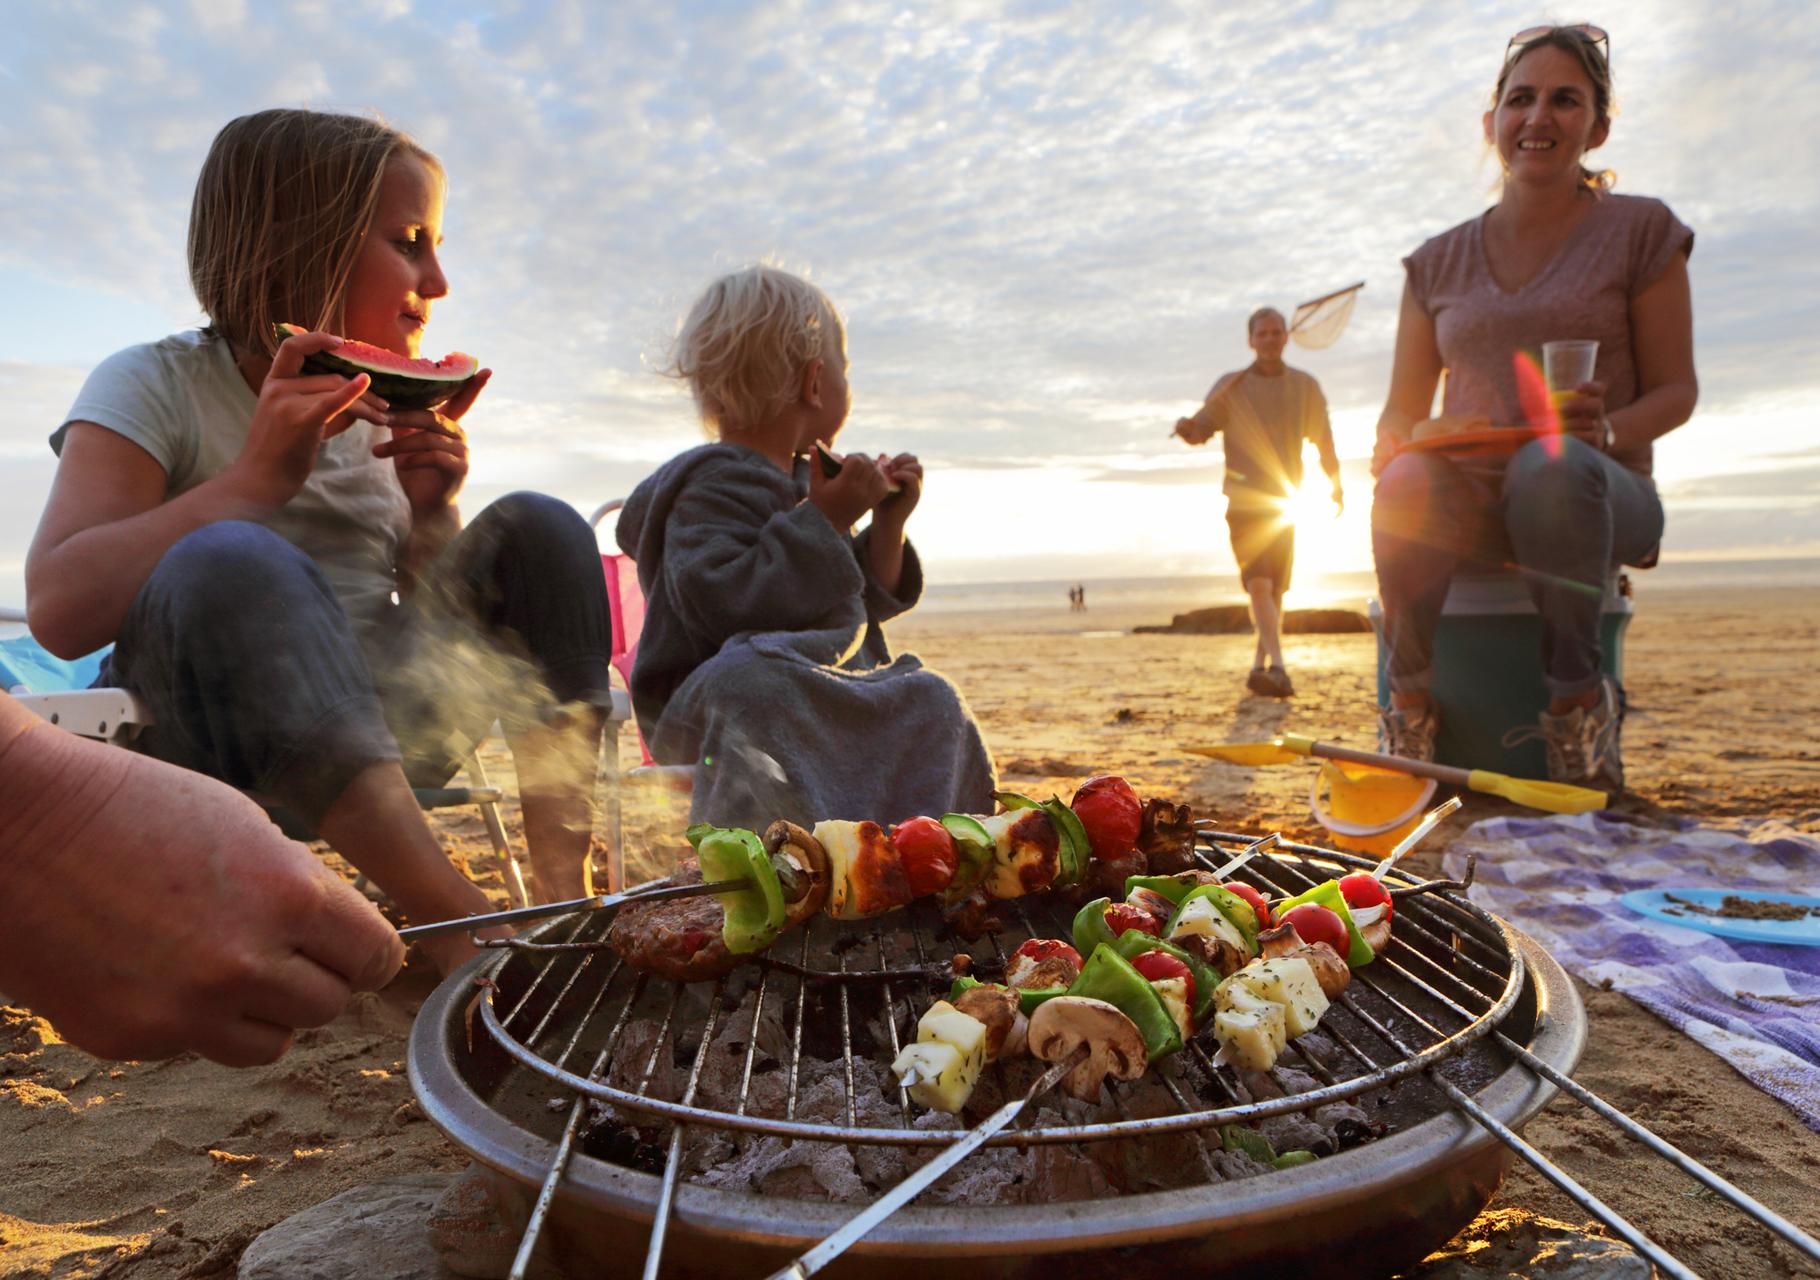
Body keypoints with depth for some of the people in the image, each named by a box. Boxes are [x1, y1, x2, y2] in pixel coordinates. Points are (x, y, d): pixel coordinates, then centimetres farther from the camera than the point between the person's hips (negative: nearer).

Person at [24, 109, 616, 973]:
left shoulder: (387, 408, 10)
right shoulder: (153, 387, -4)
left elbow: (434, 619, 11)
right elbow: (58, 611, -19)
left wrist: (433, 512, -7)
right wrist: (258, 476, -22)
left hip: (369, 726, 5)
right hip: (202, 752, -4)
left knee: (537, 527, -9)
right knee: (232, 561, -33)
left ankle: (565, 889, -20)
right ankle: (462, 926, -37)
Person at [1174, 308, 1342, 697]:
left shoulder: (1305, 386, 9)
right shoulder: (1231, 385, 4)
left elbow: (1324, 443, 11)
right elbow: (1201, 431, -4)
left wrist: (1336, 487, 6)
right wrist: (1186, 428, -26)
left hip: (1283, 503, 2)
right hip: (1244, 501, -2)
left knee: (1275, 590, 7)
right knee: (1258, 584, -16)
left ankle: (1260, 665, 19)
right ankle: (1277, 667, -23)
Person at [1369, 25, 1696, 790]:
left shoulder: (1639, 231, 6)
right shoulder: (1440, 263, 12)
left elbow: (1675, 392, 2)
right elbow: (1400, 411, 9)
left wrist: (1607, 429, -20)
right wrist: (1407, 440, -16)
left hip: (1596, 496, -1)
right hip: (1473, 502, 2)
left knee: (1552, 464, -38)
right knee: (1407, 481, -34)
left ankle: (1578, 703, -25)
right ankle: (1410, 702, -24)